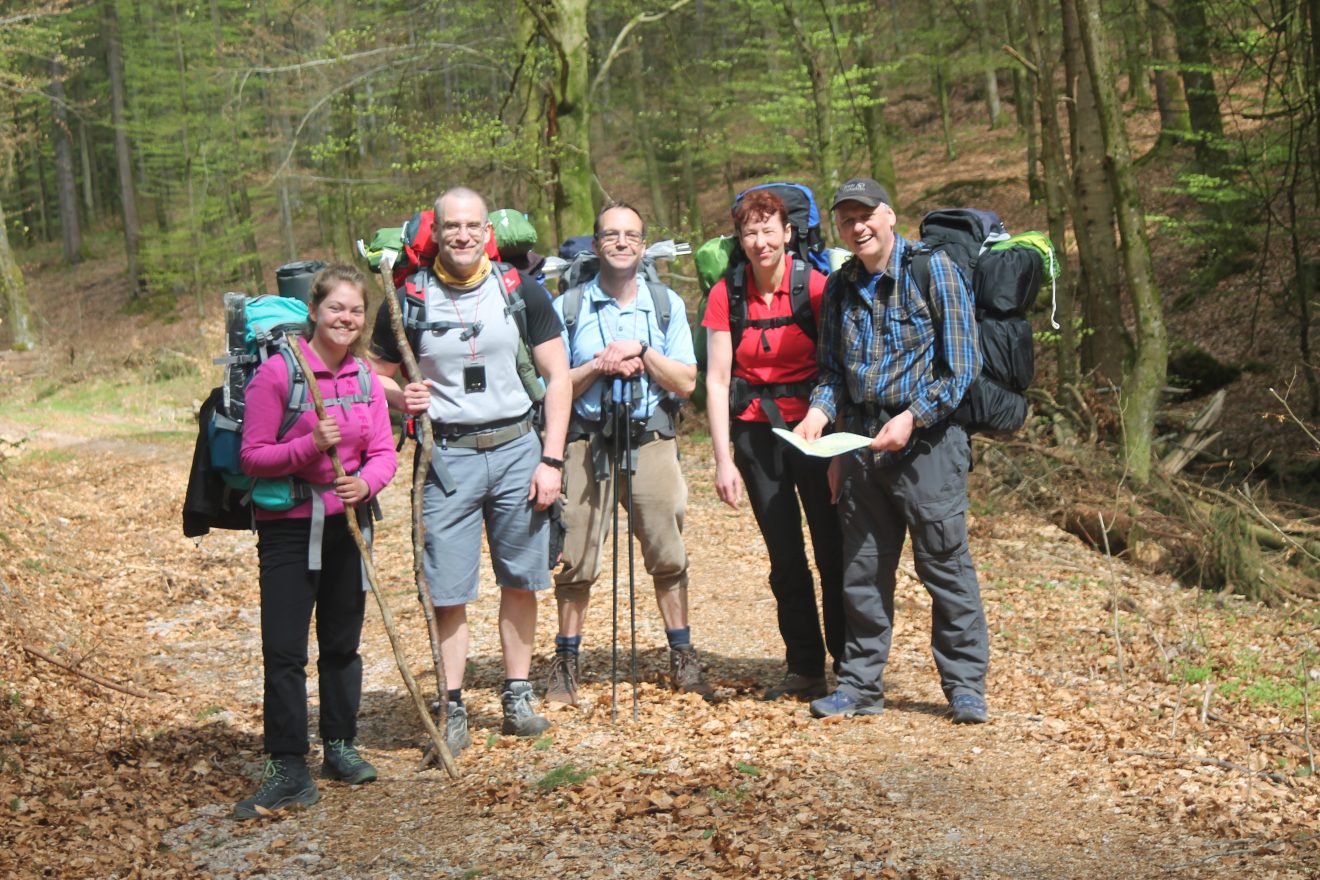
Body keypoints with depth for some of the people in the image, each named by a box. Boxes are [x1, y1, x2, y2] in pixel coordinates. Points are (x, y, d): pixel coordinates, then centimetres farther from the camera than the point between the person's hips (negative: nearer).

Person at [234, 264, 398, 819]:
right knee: (283, 652, -6)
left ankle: (340, 749, 28)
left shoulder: (364, 377, 5)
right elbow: (252, 457, -12)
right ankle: (288, 772, 0)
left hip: (347, 523, 5)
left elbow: (383, 452, 5)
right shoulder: (276, 372, -11)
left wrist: (366, 482, -17)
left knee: (342, 644, 13)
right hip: (288, 528, -4)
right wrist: (310, 445, -27)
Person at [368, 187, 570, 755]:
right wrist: (401, 398, -13)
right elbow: (376, 375, 10)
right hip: (448, 456, -1)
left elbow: (557, 375, 3)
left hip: (518, 448, 1)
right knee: (449, 590, -1)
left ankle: (517, 699, 21)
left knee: (520, 580, 8)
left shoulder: (520, 290, 2)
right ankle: (453, 712, 11)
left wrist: (551, 459, -3)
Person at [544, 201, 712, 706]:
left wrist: (641, 351, -11)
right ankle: (565, 664, 12)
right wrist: (601, 365, -11)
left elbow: (686, 382, 1)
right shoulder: (569, 307, 6)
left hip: (651, 442, 1)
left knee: (668, 556, 3)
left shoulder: (666, 304, 8)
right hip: (586, 445, -1)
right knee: (576, 560, 0)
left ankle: (683, 661, 15)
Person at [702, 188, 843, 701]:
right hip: (756, 431, 2)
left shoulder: (815, 286, -7)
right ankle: (804, 671, 17)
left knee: (834, 552, -2)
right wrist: (723, 460, -5)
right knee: (785, 558, 7)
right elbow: (717, 380, 0)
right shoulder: (726, 294, -1)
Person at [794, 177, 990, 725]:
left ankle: (965, 687, 9)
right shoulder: (840, 287, 10)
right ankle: (861, 684, 19)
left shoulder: (932, 270, -5)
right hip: (861, 444, 5)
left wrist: (912, 417, -16)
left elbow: (961, 365, -7)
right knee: (862, 569, 9)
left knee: (945, 563, -1)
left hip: (926, 441, -5)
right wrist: (820, 410, -2)